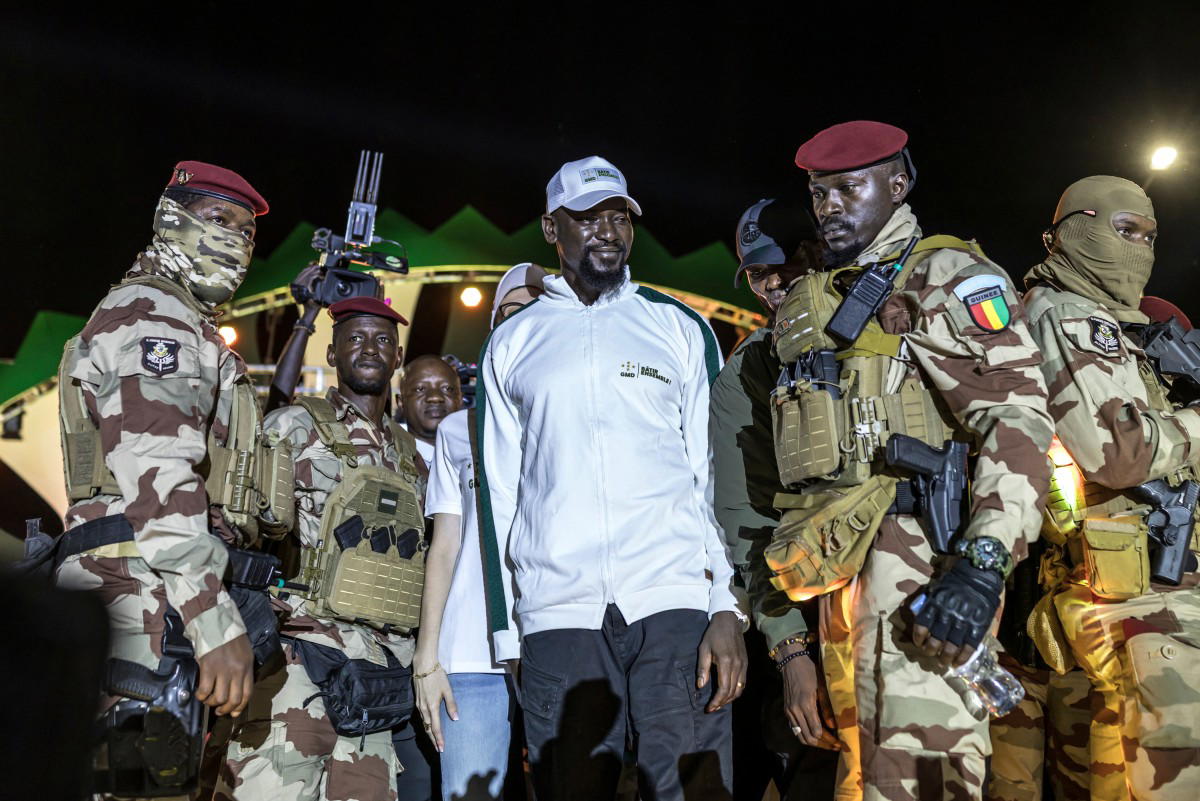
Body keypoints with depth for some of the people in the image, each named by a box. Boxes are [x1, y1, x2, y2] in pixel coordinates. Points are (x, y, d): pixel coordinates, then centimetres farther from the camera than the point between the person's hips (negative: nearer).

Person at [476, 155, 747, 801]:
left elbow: (717, 472, 7)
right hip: (559, 614, 1)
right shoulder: (512, 344, 14)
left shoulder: (680, 328, 11)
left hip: (675, 603, -1)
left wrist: (728, 608, -3)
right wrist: (502, 627, 8)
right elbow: (496, 491, 13)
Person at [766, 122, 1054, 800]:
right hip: (836, 562, 8)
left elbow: (1017, 414, -14)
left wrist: (983, 563, -24)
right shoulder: (816, 306, 23)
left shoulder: (942, 275, -2)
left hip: (911, 552, -8)